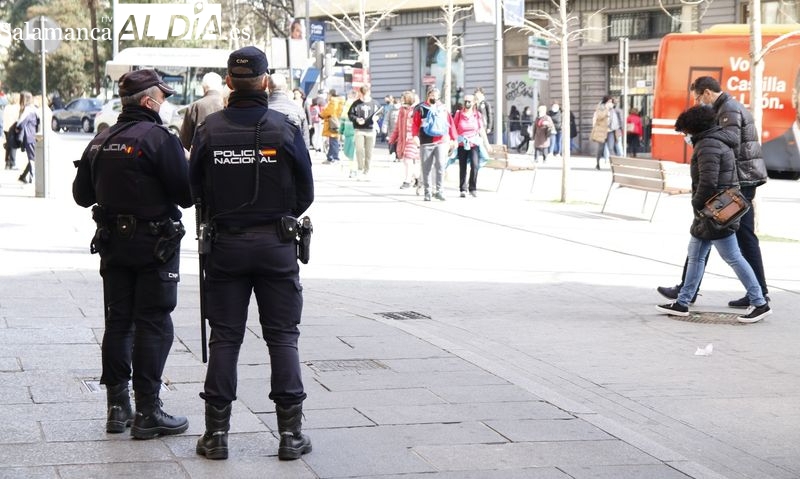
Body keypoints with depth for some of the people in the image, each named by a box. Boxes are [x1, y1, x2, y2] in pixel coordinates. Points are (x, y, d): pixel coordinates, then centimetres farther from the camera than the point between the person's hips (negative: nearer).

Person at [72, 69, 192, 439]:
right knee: (153, 325, -2)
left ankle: (117, 407, 16)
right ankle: (147, 413, -2)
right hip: (154, 243, -6)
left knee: (117, 322, 12)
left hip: (112, 242, 6)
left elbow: (82, 194, 12)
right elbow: (186, 193, -16)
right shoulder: (159, 138, -15)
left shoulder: (100, 142, 6)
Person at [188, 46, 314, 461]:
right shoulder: (285, 129, -6)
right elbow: (306, 193, 2)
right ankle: (290, 433, 5)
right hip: (277, 244, -1)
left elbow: (195, 189, 4)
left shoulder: (209, 130, -4)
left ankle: (217, 433, 8)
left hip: (225, 244, 1)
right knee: (282, 335, 5)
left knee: (224, 337, 7)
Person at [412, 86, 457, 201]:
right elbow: (415, 123, 0)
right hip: (426, 143, -1)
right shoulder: (420, 109, 7)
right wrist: (415, 135, -15)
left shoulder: (443, 109, 13)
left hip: (441, 142, 1)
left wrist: (453, 138, 11)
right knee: (426, 169, 3)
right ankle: (427, 192, 11)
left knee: (440, 166, -12)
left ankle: (438, 190, -6)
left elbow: (450, 124, 14)